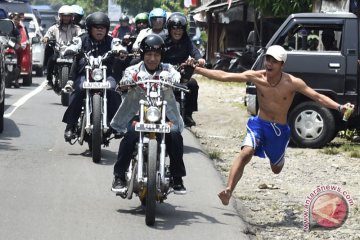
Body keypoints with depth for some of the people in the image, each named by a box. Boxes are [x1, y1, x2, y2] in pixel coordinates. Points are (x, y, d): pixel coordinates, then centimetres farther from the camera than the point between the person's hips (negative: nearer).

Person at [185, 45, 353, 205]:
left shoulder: (292, 83, -15)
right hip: (259, 124, -1)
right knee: (246, 153, -30)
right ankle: (228, 191, -36)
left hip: (280, 130, 1)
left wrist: (339, 107, -31)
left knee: (276, 169, 19)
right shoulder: (256, 77, -13)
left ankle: (278, 156, 57)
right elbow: (223, 76, -11)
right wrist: (196, 69, -15)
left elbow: (318, 97, -16)